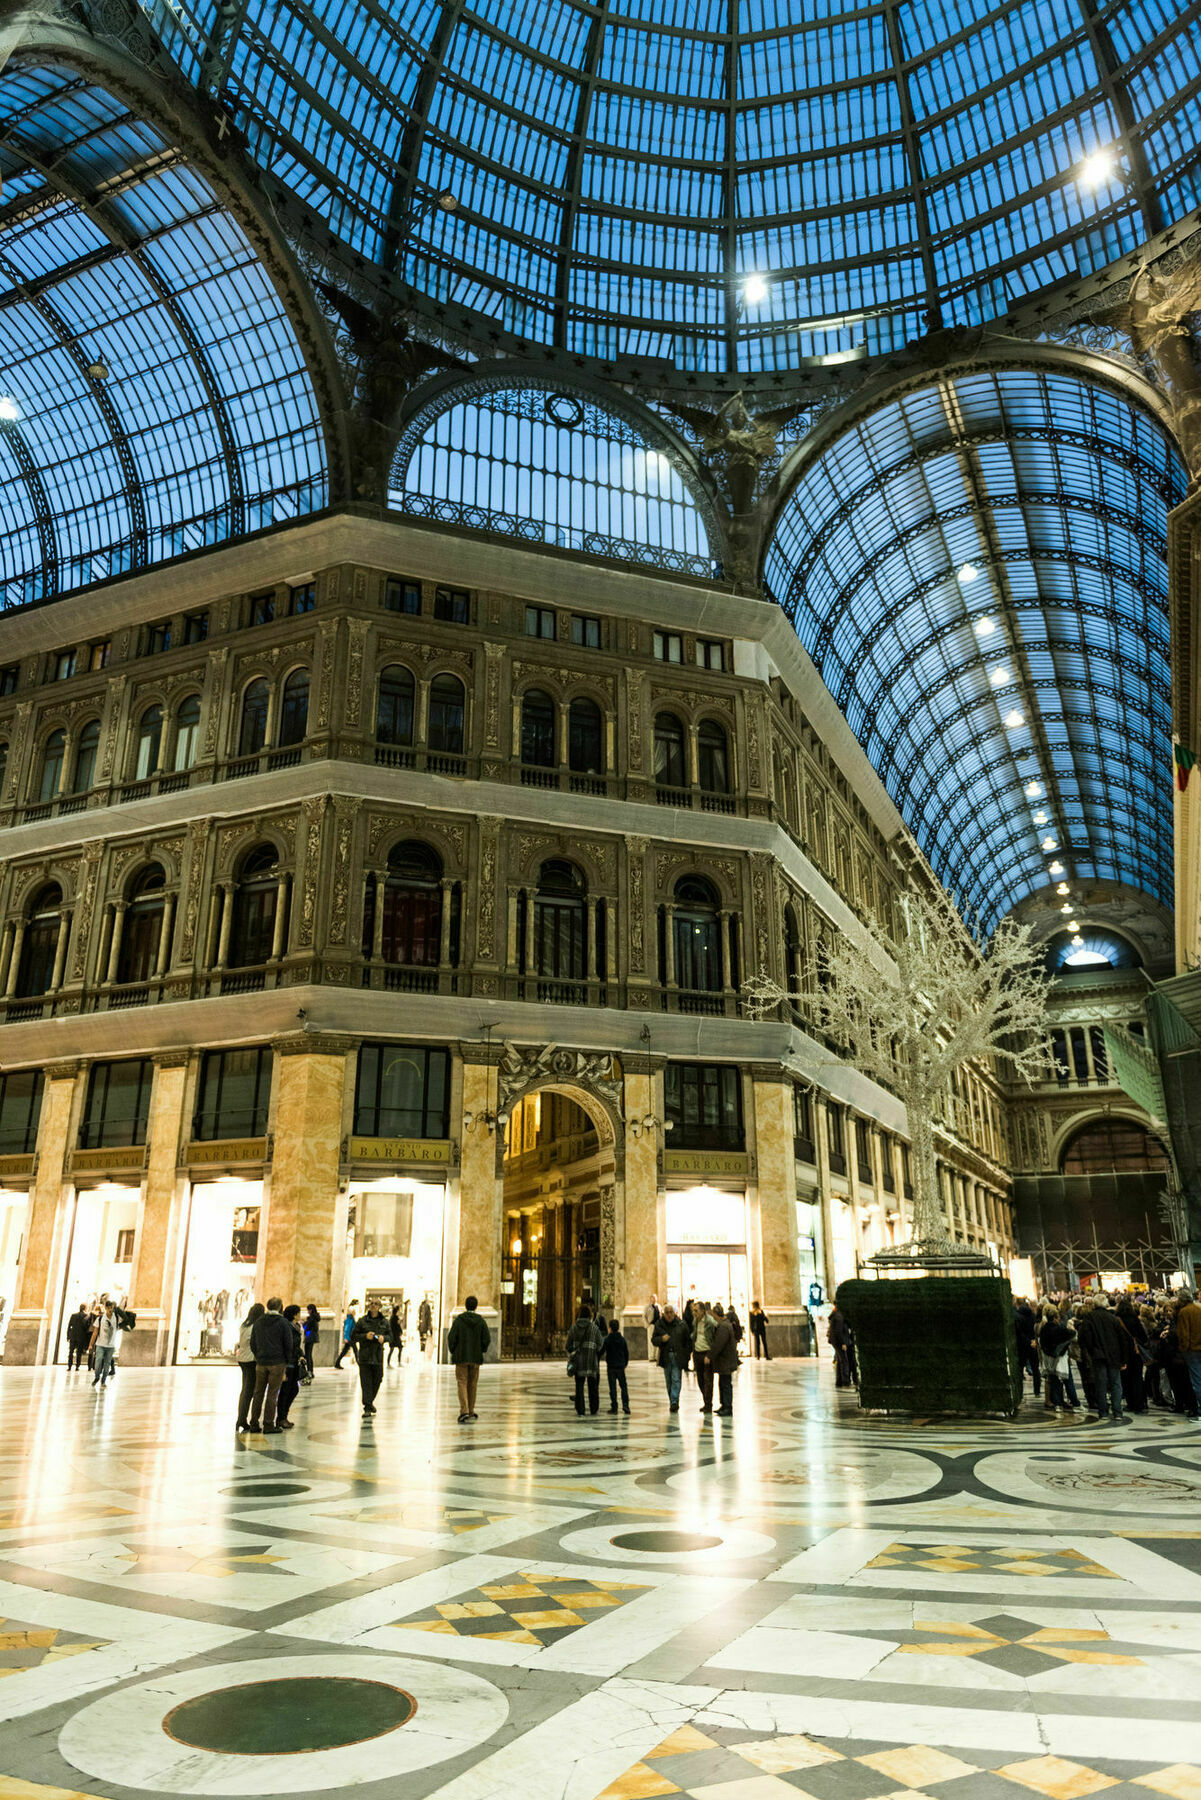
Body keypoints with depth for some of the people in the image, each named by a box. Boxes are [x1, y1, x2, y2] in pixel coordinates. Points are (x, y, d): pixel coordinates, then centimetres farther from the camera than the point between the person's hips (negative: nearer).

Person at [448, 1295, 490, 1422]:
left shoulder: (458, 1320, -7)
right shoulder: (481, 1321, -2)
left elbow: (451, 1337, -10)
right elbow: (487, 1339, -5)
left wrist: (452, 1351, 6)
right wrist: (482, 1350, 13)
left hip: (461, 1357, -2)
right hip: (475, 1358, 2)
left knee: (462, 1384, -1)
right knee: (472, 1384, 14)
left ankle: (464, 1411, -16)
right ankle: (470, 1411, 21)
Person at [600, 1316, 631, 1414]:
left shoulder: (607, 1340, -7)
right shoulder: (622, 1340, 3)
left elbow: (601, 1352, -6)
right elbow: (627, 1353, 9)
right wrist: (625, 1364, 21)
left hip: (611, 1367, -2)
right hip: (621, 1366, 2)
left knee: (612, 1387, 2)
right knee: (623, 1386, 10)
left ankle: (614, 1407, 1)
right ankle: (625, 1404, -2)